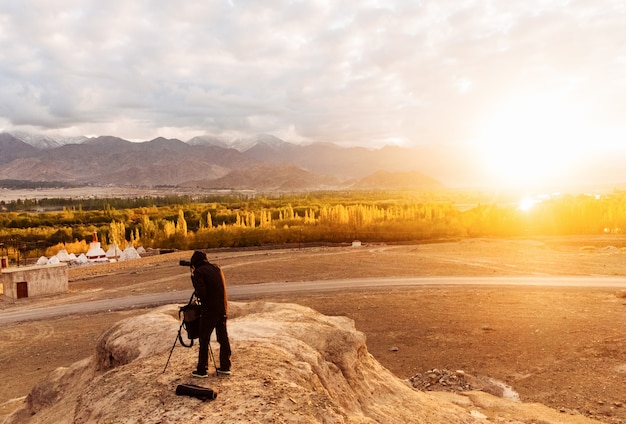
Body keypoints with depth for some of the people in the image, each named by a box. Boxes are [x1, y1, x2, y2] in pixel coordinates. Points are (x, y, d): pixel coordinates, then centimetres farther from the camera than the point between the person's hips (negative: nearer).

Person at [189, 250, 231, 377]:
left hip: (209, 311, -7)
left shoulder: (199, 272, -10)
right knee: (223, 338, 13)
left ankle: (201, 370, 11)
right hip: (222, 309, 7)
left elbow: (202, 293, -18)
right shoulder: (217, 268, 11)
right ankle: (225, 367, 20)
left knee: (204, 340, 4)